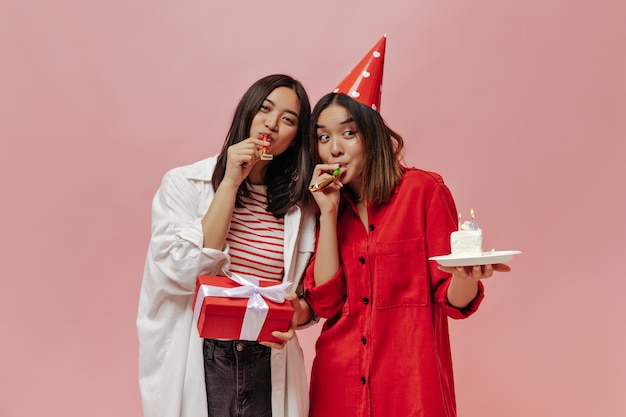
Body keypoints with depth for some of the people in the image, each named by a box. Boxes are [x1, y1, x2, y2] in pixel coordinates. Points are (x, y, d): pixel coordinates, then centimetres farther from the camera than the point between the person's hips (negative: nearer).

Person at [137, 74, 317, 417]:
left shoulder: (299, 204, 2)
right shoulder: (183, 184, -4)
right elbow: (186, 275, -15)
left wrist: (298, 311, -15)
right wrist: (230, 183, -15)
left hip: (268, 369, 3)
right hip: (197, 363, -2)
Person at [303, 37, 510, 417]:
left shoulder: (423, 190, -8)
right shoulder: (329, 204, 5)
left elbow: (452, 301, -7)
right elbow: (324, 302, -6)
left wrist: (466, 277, -29)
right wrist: (329, 213, -10)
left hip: (410, 383, -3)